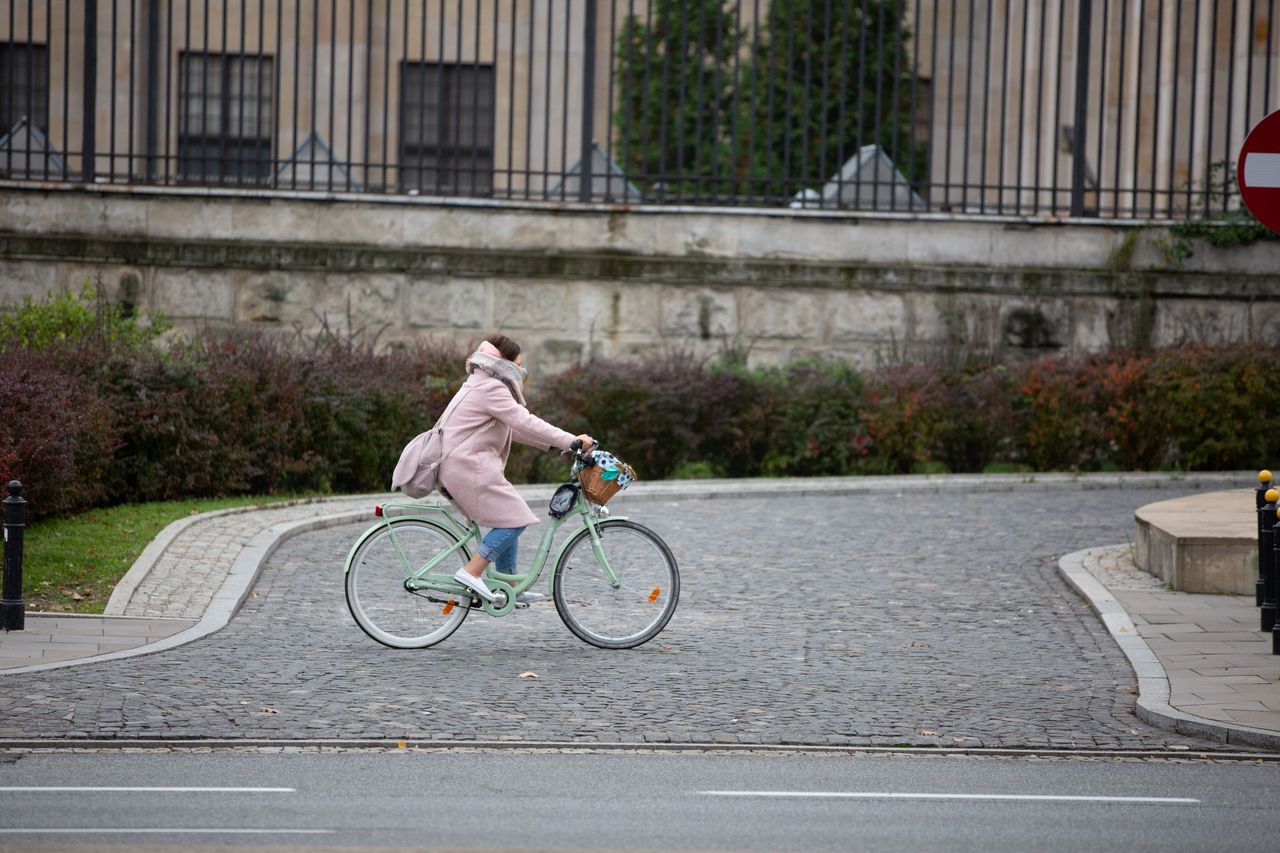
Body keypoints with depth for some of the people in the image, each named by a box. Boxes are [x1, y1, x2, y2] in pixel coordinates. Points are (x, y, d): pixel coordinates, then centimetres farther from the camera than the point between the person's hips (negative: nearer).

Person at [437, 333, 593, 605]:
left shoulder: (481, 386, 21)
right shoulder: (491, 389, -13)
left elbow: (516, 427, 22)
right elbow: (526, 423, -20)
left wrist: (554, 443, 14)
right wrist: (571, 441, -20)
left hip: (461, 467, 11)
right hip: (470, 468, -11)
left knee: (509, 521, 14)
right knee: (514, 519, -11)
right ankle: (471, 572, -15)